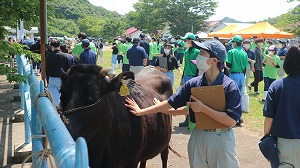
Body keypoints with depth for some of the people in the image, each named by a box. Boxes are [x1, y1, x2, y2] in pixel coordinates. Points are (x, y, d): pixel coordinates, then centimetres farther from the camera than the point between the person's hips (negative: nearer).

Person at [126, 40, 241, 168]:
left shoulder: (230, 86, -13)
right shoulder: (193, 84, -1)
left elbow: (231, 121, -18)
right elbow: (171, 103, 6)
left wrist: (202, 108, -21)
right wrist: (141, 112, 8)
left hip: (222, 140, -3)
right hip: (198, 138, 3)